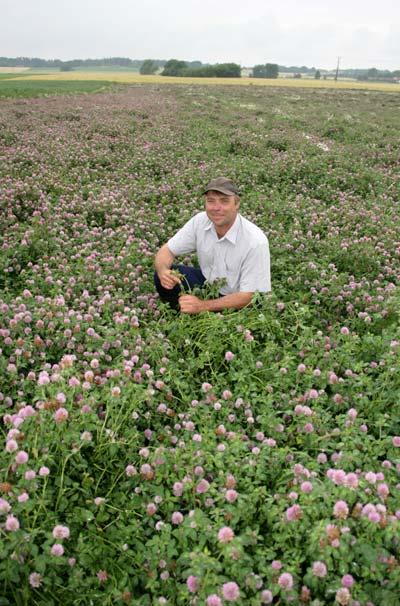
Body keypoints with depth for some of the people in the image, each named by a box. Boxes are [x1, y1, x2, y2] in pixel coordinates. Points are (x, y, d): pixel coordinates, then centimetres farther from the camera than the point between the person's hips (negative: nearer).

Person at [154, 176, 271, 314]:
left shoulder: (256, 241, -28)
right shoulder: (200, 221, -14)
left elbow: (248, 296, -26)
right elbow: (167, 250, -5)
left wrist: (203, 306, -37)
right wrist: (163, 271, -30)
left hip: (238, 304, -4)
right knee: (164, 277, -14)